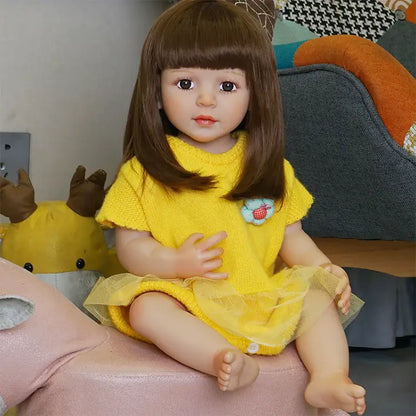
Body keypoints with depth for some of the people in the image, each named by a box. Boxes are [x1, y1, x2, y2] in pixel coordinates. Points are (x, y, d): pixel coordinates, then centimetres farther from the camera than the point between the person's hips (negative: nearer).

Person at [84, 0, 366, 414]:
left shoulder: (268, 167, 7)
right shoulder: (145, 171, -3)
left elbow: (290, 236, 14)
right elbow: (130, 245, -4)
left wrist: (326, 269, -4)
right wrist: (176, 262, -23)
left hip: (261, 299, 4)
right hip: (185, 300, -3)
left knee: (318, 298, -9)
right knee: (147, 309, -30)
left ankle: (328, 380, -18)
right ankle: (232, 361, -40)